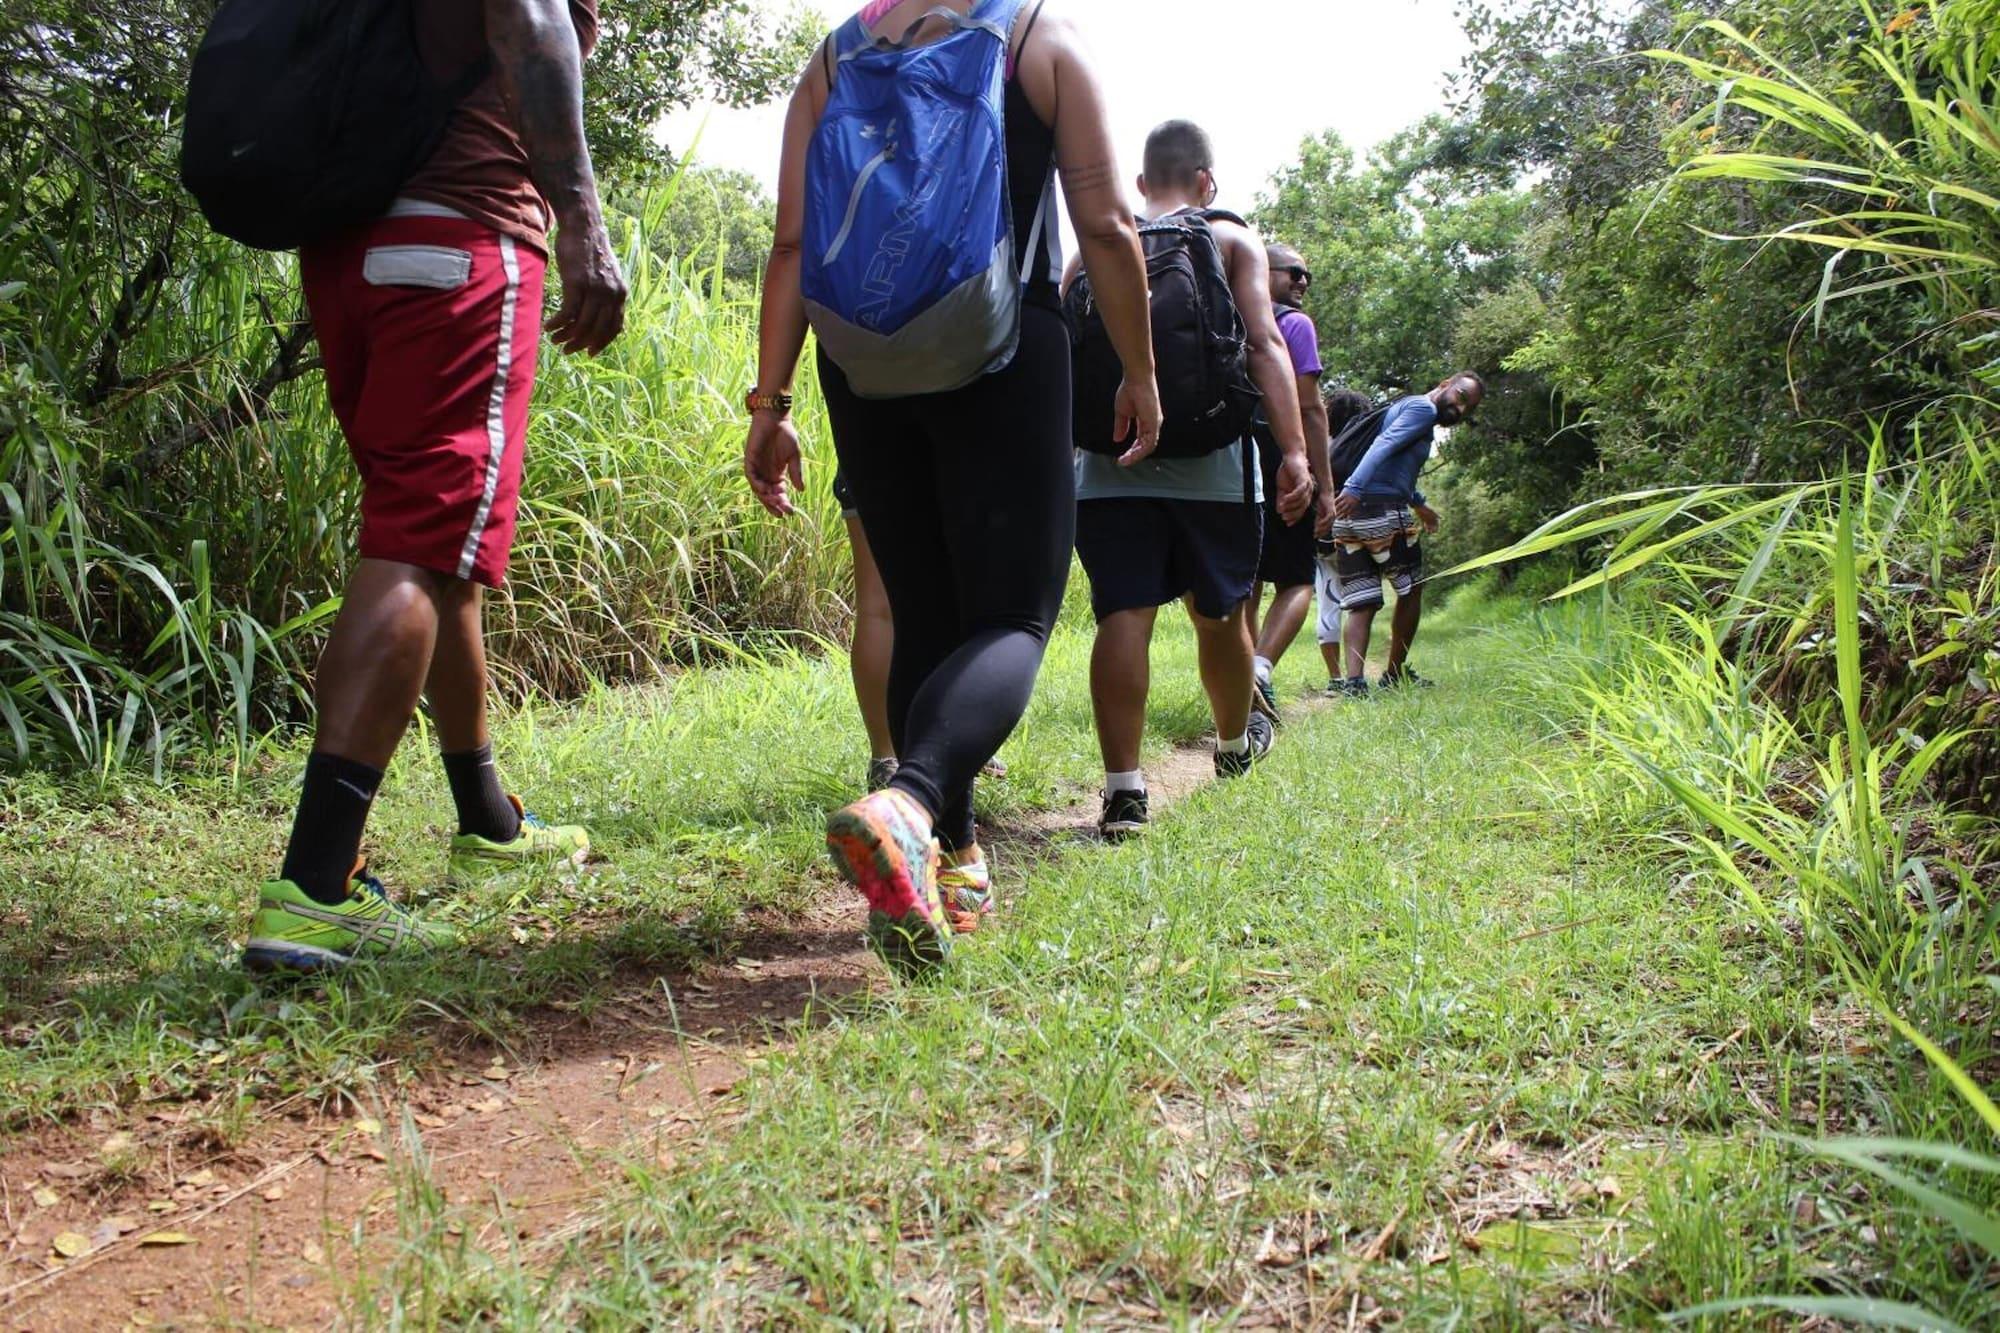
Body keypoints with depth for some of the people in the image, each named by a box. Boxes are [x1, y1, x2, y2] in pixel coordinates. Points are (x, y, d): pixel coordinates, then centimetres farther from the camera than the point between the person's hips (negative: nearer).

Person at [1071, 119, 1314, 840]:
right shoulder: (1233, 240, 8)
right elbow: (1264, 344, -5)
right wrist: (1294, 451, -10)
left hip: (1109, 463, 1)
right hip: (1209, 462, -1)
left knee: (1123, 616, -3)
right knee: (1220, 613, 16)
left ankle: (1122, 786, -11)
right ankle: (1235, 743, 38)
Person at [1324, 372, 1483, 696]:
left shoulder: (1402, 405, 29)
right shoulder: (1424, 408, -1)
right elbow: (1383, 445, -19)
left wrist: (1418, 503, 53)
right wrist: (1355, 488, -31)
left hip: (1347, 516, 8)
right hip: (1384, 514, -8)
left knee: (1360, 604, 3)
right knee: (1410, 590, 9)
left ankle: (1354, 678, -13)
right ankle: (1395, 674, 16)